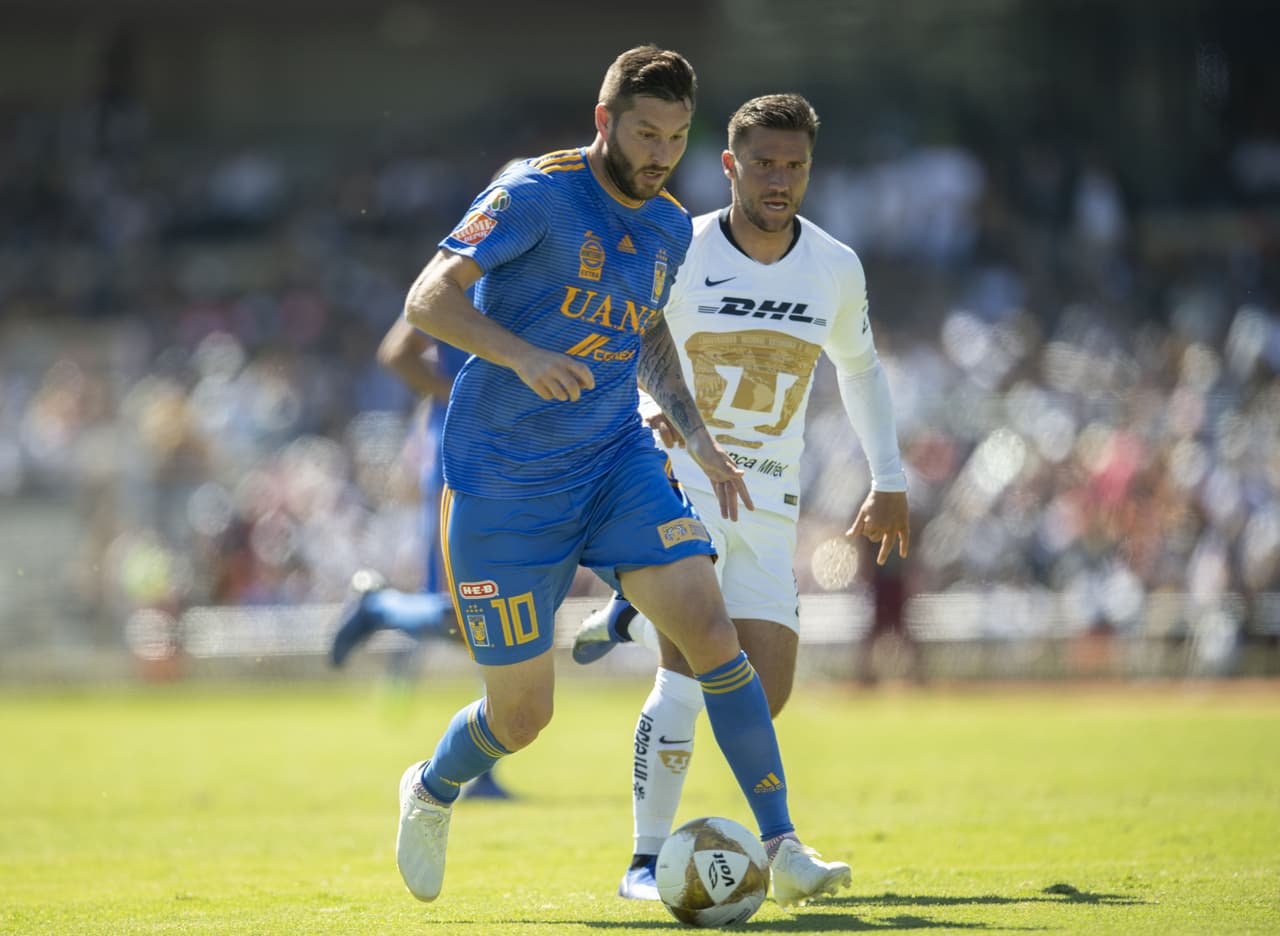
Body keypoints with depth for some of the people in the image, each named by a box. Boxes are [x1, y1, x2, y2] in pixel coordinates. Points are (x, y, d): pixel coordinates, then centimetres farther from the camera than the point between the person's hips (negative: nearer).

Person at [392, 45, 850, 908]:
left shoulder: (671, 229, 9)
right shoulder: (535, 196, -13)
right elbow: (428, 299, -20)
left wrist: (699, 439, 15)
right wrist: (521, 355, -36)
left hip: (616, 458, 5)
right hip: (503, 478, -5)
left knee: (707, 619, -18)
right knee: (523, 714, 0)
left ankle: (782, 848, -16)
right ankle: (431, 793, 35)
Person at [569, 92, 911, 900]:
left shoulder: (836, 269, 0)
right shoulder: (678, 256, -11)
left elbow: (859, 367, 18)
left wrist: (890, 481, 17)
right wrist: (647, 408, -22)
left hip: (769, 500, 4)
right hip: (680, 480, -4)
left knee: (766, 697, -4)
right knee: (688, 676, -18)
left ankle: (633, 620, 21)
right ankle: (649, 859, -8)